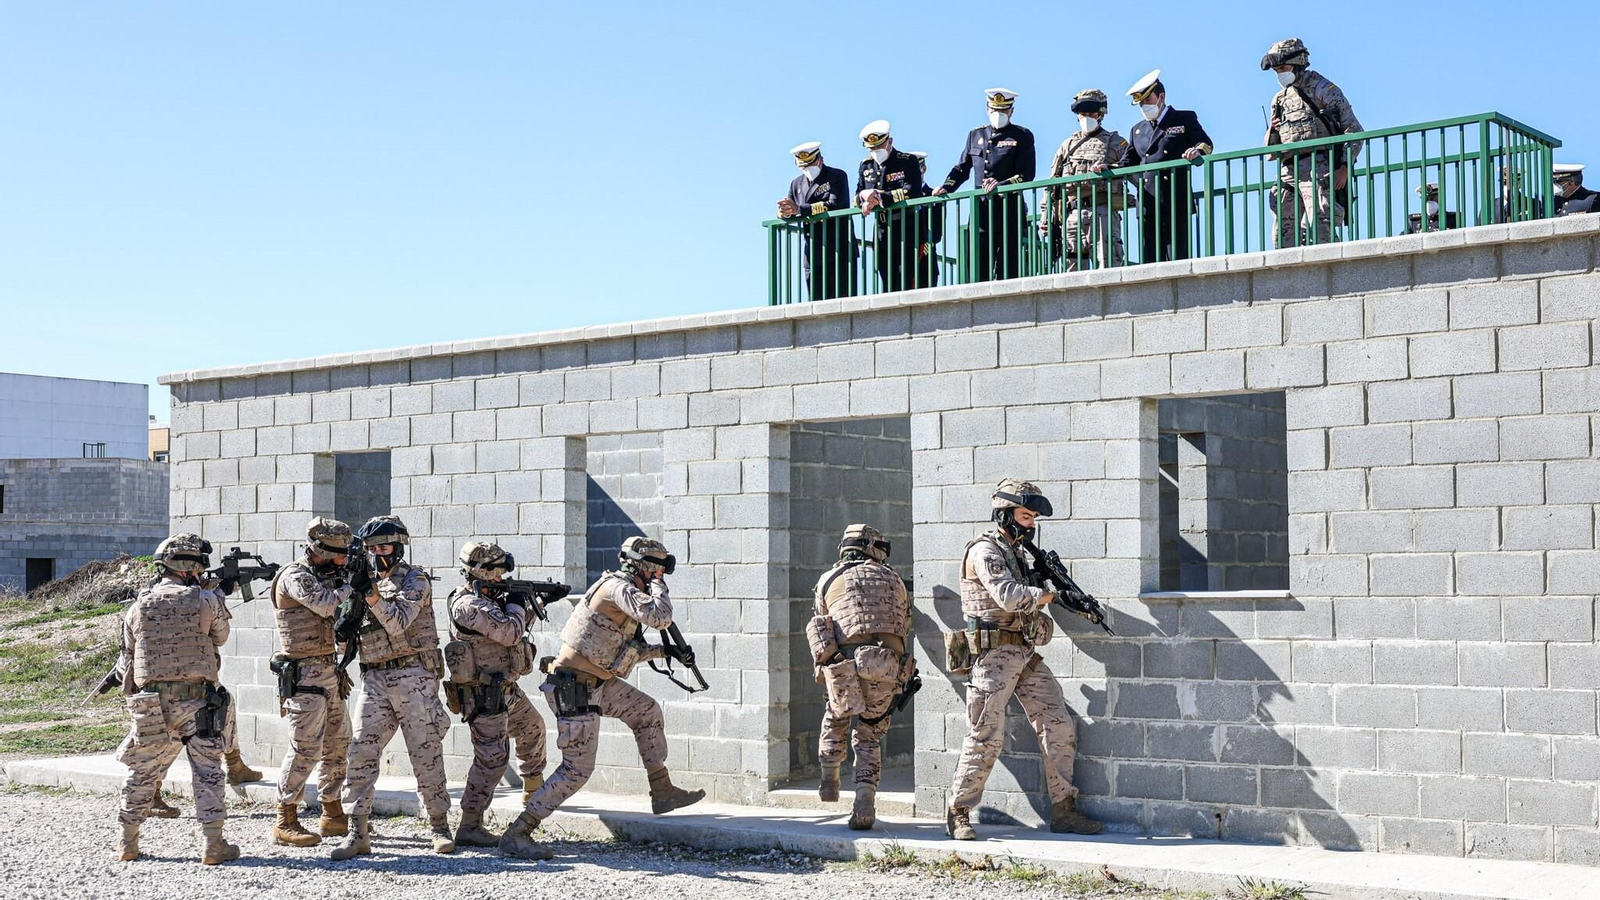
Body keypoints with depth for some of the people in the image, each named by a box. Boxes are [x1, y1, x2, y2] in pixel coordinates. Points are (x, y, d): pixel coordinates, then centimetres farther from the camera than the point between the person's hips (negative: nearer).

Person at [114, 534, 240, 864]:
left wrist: (134, 700, 22)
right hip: (197, 701, -3)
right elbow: (220, 637, 12)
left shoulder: (138, 607, 5)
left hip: (150, 704, 3)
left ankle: (128, 842, 22)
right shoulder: (205, 600, -5)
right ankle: (213, 844, 2)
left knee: (142, 773, 16)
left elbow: (128, 660, 10)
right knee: (207, 773, 4)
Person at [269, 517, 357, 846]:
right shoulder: (295, 577, -10)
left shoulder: (325, 577, 17)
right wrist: (353, 586, -11)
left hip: (331, 673, 9)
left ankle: (333, 815, 23)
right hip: (304, 676, -9)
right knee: (305, 748, -11)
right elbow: (326, 605, -25)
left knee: (339, 746, 13)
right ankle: (286, 822, -4)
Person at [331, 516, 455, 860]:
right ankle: (358, 834, -4)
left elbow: (397, 622, -15)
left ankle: (440, 828, 9)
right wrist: (351, 594, -4)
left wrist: (370, 593, -23)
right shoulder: (366, 582, 16)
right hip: (374, 680, 5)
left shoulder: (414, 580, 0)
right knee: (361, 754, -5)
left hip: (413, 677, -5)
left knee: (426, 754, -2)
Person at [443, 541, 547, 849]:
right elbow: (511, 633, -27)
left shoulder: (487, 597, 9)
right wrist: (516, 603, -10)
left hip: (506, 688, 11)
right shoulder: (469, 606, -22)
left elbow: (516, 624, 24)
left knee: (533, 729, 28)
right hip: (484, 695, -11)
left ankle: (533, 790, 49)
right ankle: (469, 826, -8)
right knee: (492, 757, -11)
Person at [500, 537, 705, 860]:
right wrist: (659, 585, -11)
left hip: (596, 682, 10)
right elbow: (660, 617, -29)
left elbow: (632, 650, 25)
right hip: (573, 690, -10)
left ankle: (662, 791, 27)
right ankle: (517, 835, -4)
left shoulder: (625, 590, 15)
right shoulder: (617, 587, -16)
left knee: (647, 712, 18)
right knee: (577, 769, -8)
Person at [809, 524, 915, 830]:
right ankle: (865, 805, 2)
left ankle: (829, 783, 36)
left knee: (834, 722, 29)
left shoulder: (828, 580, 17)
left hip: (845, 666, -1)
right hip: (889, 667, 1)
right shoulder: (894, 580, 21)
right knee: (869, 737, 16)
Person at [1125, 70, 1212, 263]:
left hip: (1175, 202, -4)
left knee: (1177, 257, -9)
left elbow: (1205, 143, -1)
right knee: (1149, 260, -1)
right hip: (1147, 204, 4)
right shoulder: (1137, 130, 25)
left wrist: (1198, 151, -24)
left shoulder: (1185, 119, 12)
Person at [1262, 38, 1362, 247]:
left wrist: (1344, 167, -14)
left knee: (1320, 227, -14)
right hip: (1288, 173, 7)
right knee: (1283, 233, 1)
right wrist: (1272, 131, 1)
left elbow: (1353, 130, -2)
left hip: (1317, 169, -6)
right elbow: (1271, 147, 25)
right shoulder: (1280, 99, 21)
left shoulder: (1323, 90, 2)